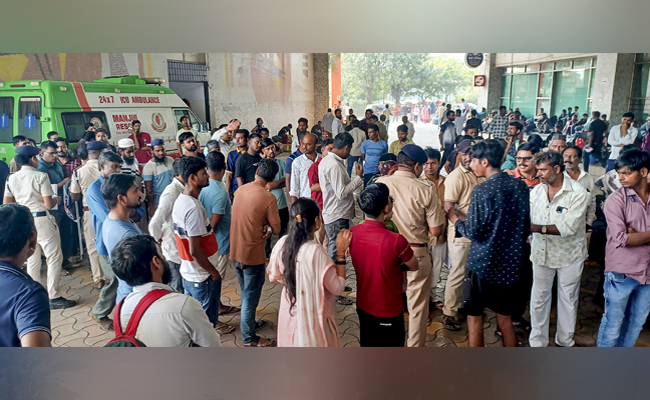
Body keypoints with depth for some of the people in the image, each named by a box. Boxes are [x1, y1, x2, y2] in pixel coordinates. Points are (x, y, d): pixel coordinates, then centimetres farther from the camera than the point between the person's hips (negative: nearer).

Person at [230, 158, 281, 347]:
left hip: (236, 251, 7)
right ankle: (249, 337, 23)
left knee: (246, 293, 25)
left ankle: (250, 323, 43)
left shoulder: (241, 189, 0)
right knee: (251, 296, 8)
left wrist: (263, 226, -5)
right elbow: (276, 230, -14)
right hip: (253, 254, -7)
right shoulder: (268, 198, -20)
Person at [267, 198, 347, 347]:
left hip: (290, 312, 6)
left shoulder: (283, 243, -10)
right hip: (312, 316, -6)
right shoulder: (315, 251, -29)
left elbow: (274, 276, 4)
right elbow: (337, 287, -22)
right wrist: (341, 252, -19)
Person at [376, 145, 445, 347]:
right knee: (417, 306, 14)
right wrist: (441, 215, 11)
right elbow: (435, 230, -10)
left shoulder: (379, 183, -8)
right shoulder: (426, 191, -13)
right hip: (417, 253, -3)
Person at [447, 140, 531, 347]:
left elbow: (473, 231, -16)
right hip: (510, 264, 6)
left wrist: (456, 219, 1)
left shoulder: (482, 190, -18)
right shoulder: (520, 186, 1)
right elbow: (526, 227, 8)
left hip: (482, 264, -5)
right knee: (505, 318, 17)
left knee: (475, 317, 11)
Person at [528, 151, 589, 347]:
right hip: (542, 252, 3)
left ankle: (565, 341, 34)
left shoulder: (578, 193, -16)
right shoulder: (536, 191, -1)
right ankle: (537, 343, 25)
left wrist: (537, 227, -30)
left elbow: (568, 227, -25)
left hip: (569, 254, -3)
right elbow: (527, 220, -6)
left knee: (568, 298, 14)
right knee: (539, 298, 10)